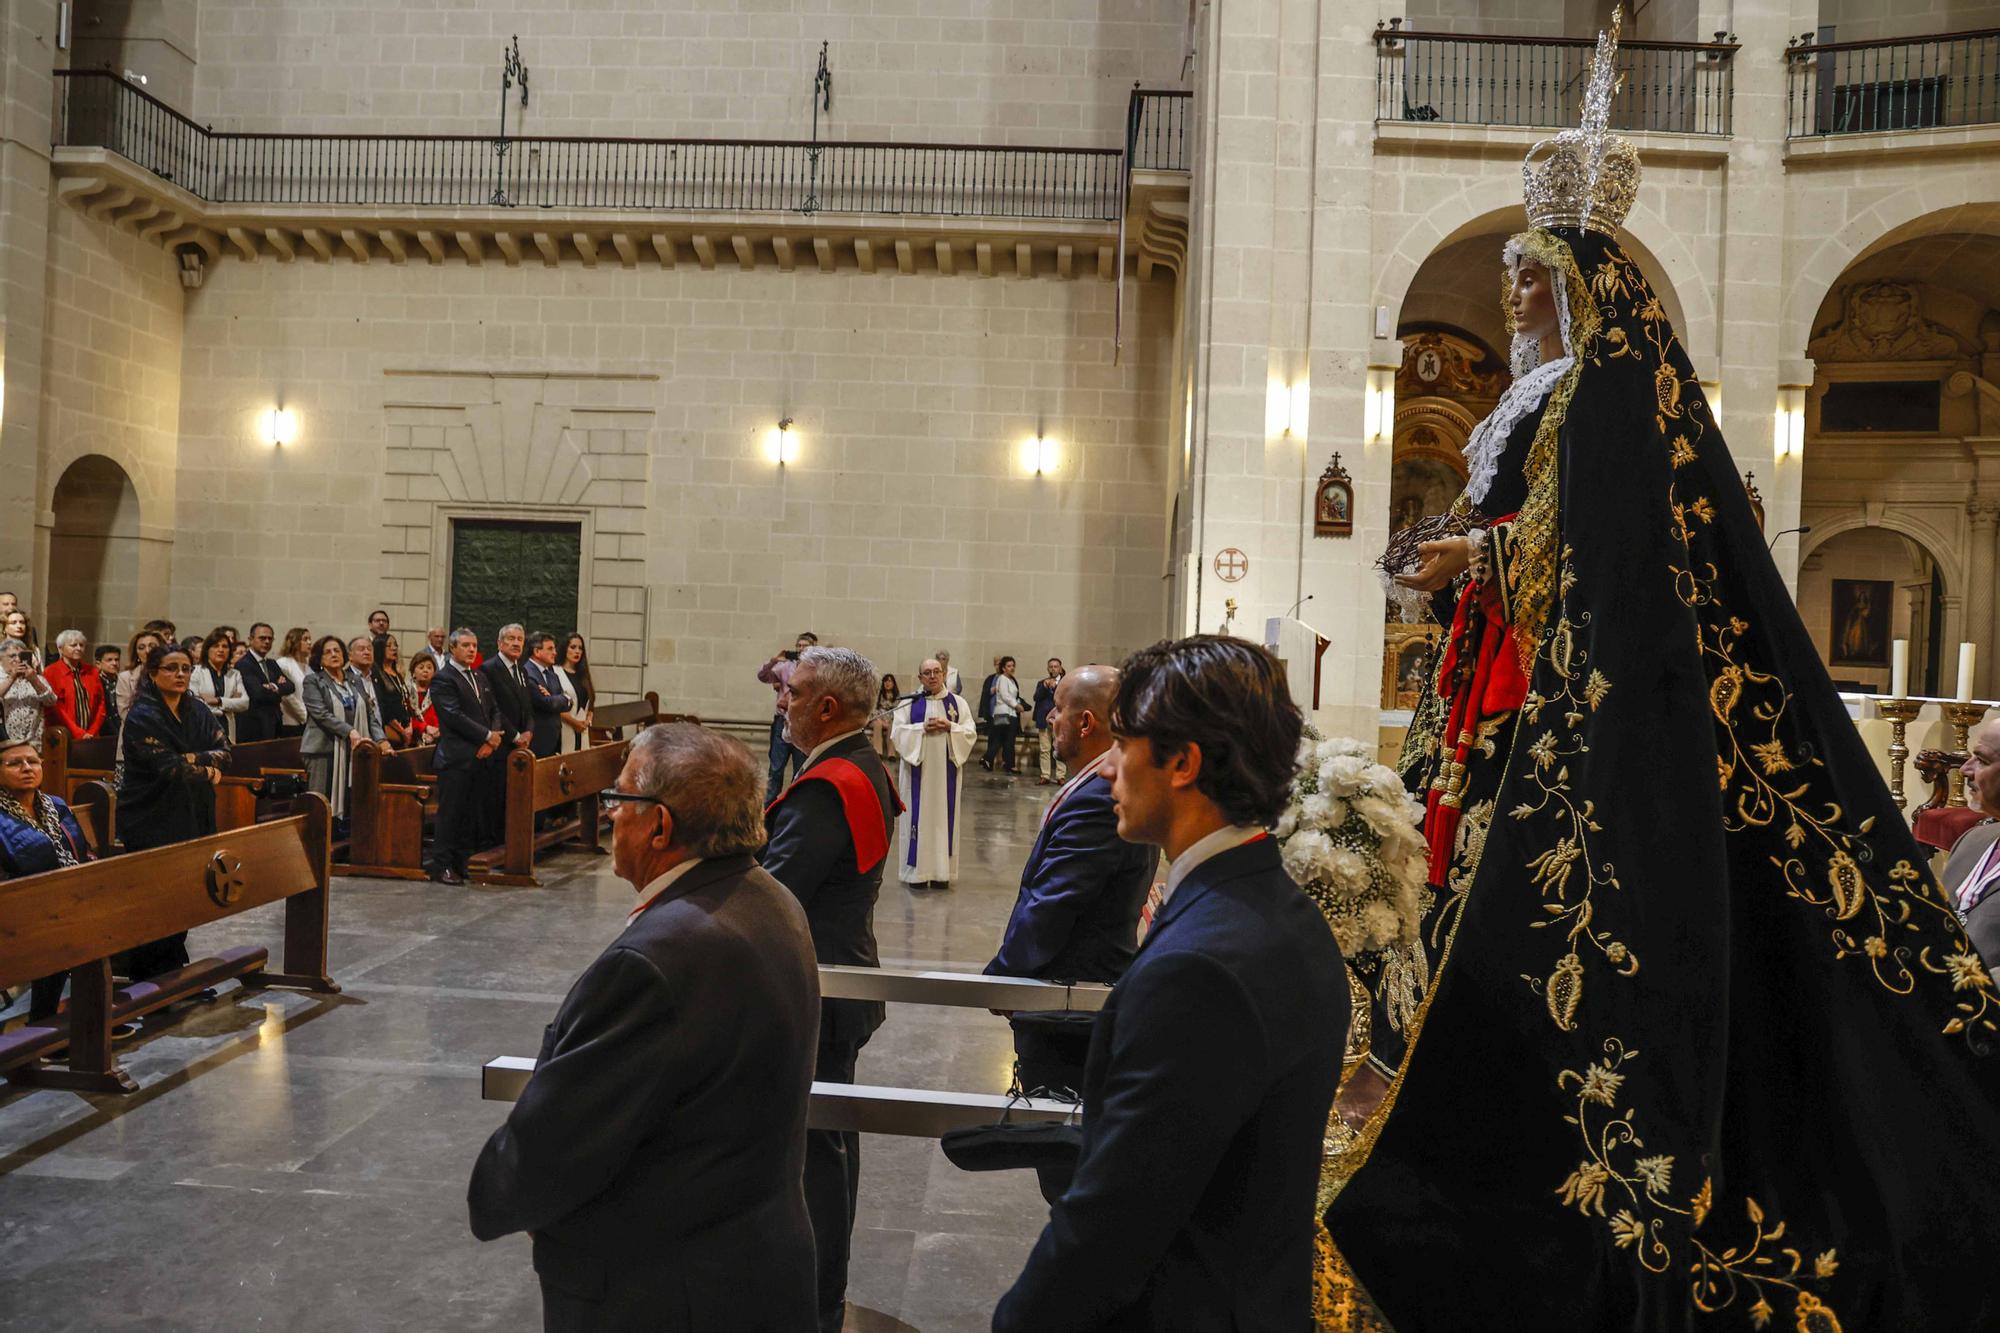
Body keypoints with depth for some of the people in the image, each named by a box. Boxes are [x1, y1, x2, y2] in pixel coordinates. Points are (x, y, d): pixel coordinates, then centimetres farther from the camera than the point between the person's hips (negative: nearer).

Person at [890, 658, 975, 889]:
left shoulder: (958, 702, 7)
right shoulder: (909, 703, 4)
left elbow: (970, 733, 1)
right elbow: (898, 732, -4)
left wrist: (949, 727, -15)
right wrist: (923, 727, -16)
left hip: (946, 770, 1)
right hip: (917, 768, -1)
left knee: (943, 816, 3)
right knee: (918, 815, 0)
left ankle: (941, 871, 9)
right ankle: (917, 870, 6)